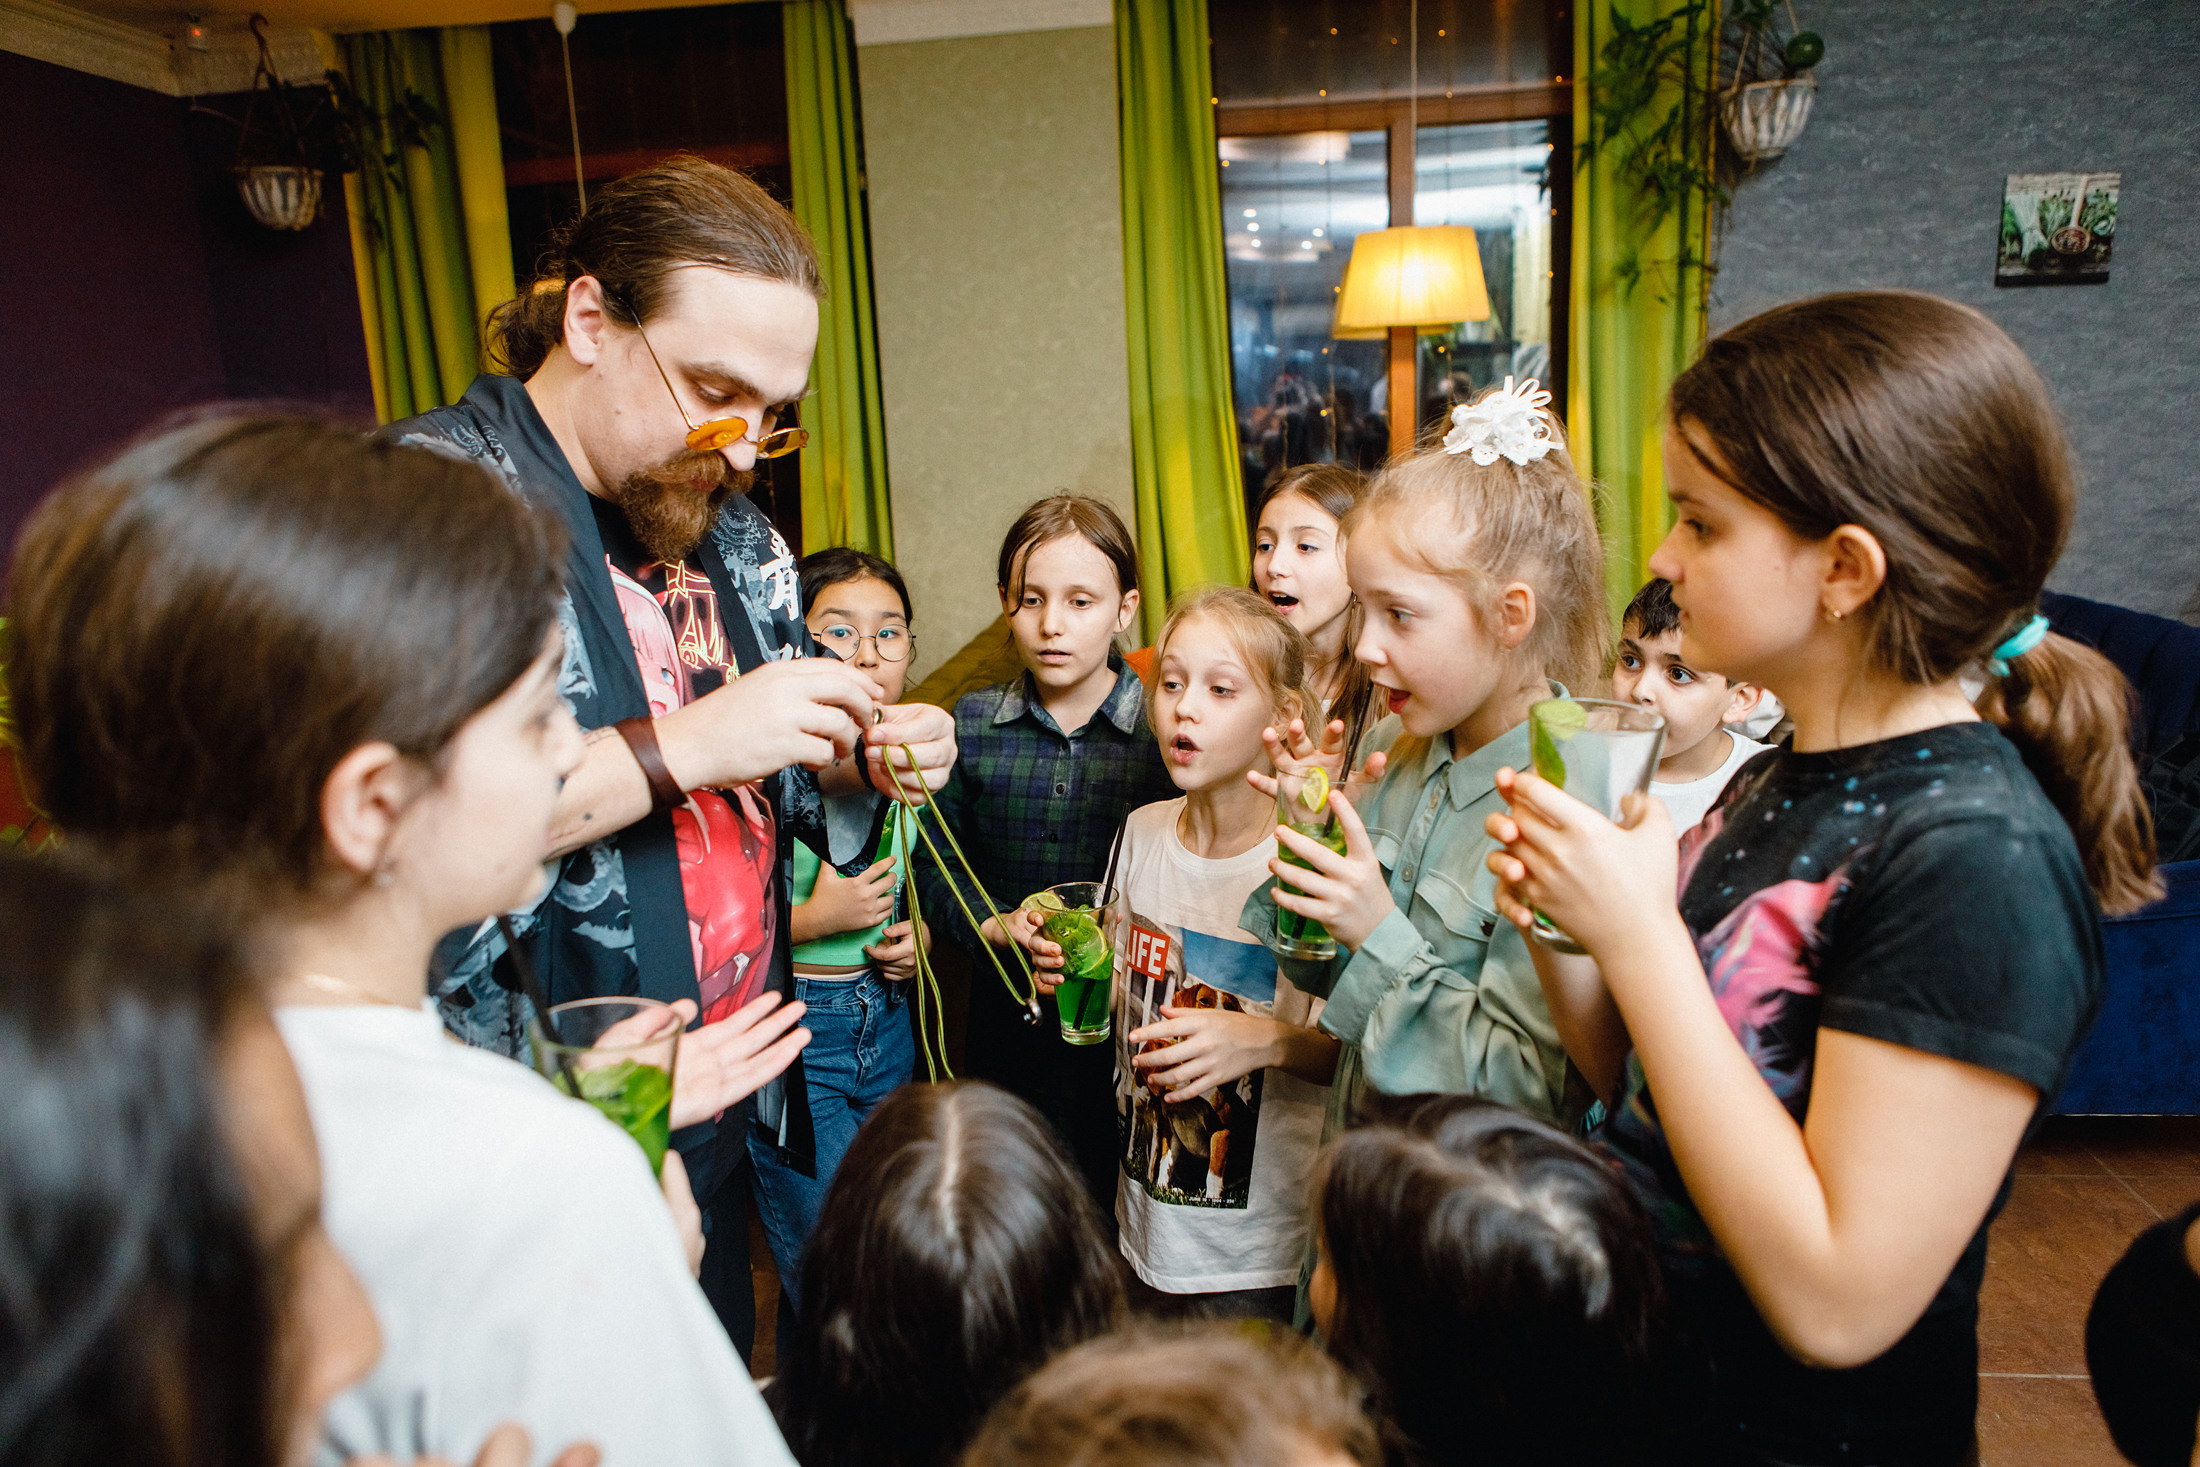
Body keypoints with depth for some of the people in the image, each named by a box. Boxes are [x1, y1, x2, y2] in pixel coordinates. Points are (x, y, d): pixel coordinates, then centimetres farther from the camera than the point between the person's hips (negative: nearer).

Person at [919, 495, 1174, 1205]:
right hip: (1004, 1021, 3)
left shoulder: (1163, 731, -8)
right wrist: (998, 926, -12)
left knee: (1107, 1204, 13)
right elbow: (936, 862, 4)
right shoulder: (973, 724, 1)